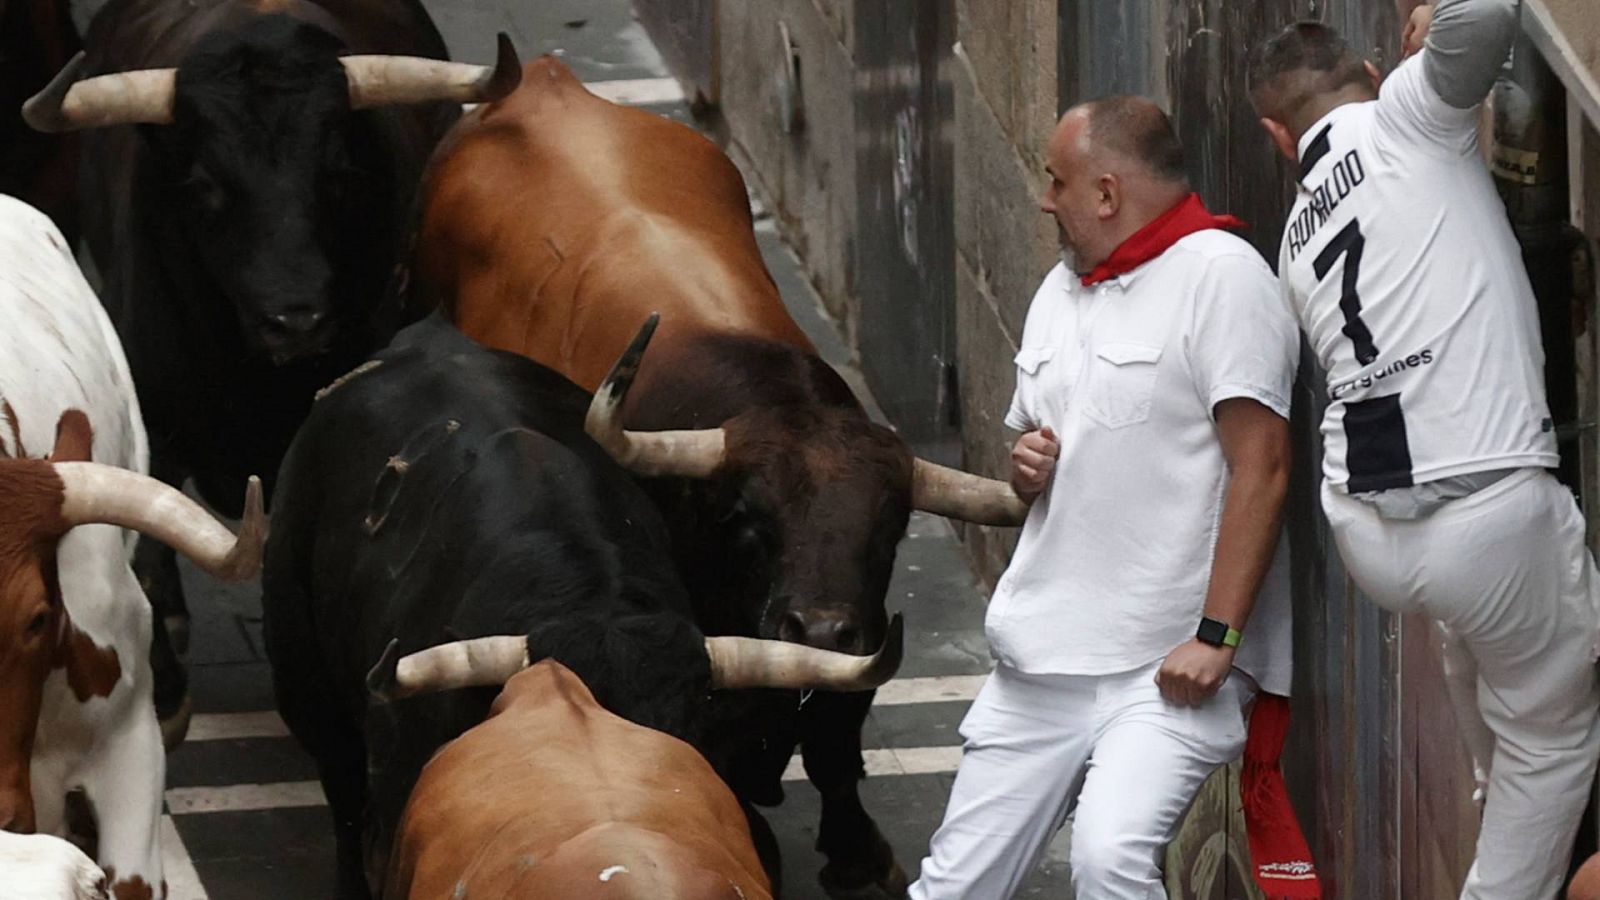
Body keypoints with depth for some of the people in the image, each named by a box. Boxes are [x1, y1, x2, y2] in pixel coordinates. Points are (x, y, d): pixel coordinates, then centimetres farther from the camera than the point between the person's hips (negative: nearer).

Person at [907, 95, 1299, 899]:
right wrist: (1025, 468, 5)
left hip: (1172, 667, -8)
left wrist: (1216, 638, -21)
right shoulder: (1060, 291, 18)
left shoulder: (1219, 274, -9)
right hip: (1041, 663, 8)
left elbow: (1260, 467, -16)